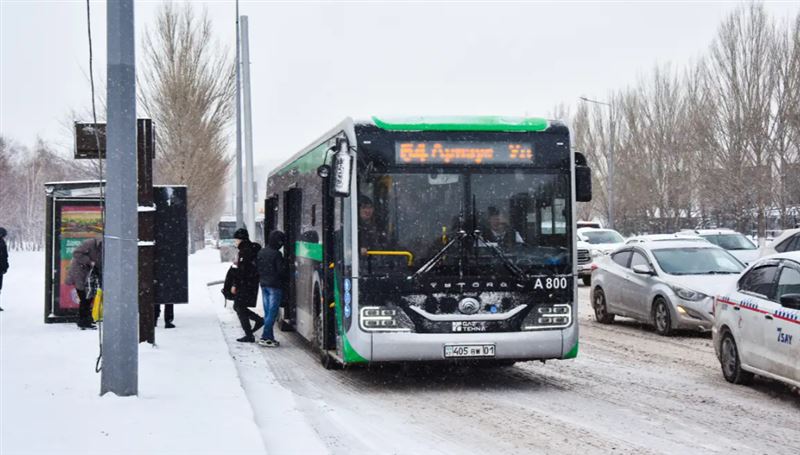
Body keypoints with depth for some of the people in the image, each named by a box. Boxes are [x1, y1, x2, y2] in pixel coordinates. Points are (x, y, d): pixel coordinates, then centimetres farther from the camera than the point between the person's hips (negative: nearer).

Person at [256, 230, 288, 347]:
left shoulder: (261, 253, 8)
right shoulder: (276, 254, -15)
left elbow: (257, 268, 13)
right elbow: (281, 270, -15)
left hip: (264, 285, 8)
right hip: (275, 286, -8)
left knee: (267, 312, 12)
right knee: (272, 312, -4)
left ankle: (270, 337, 13)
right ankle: (265, 337, -8)